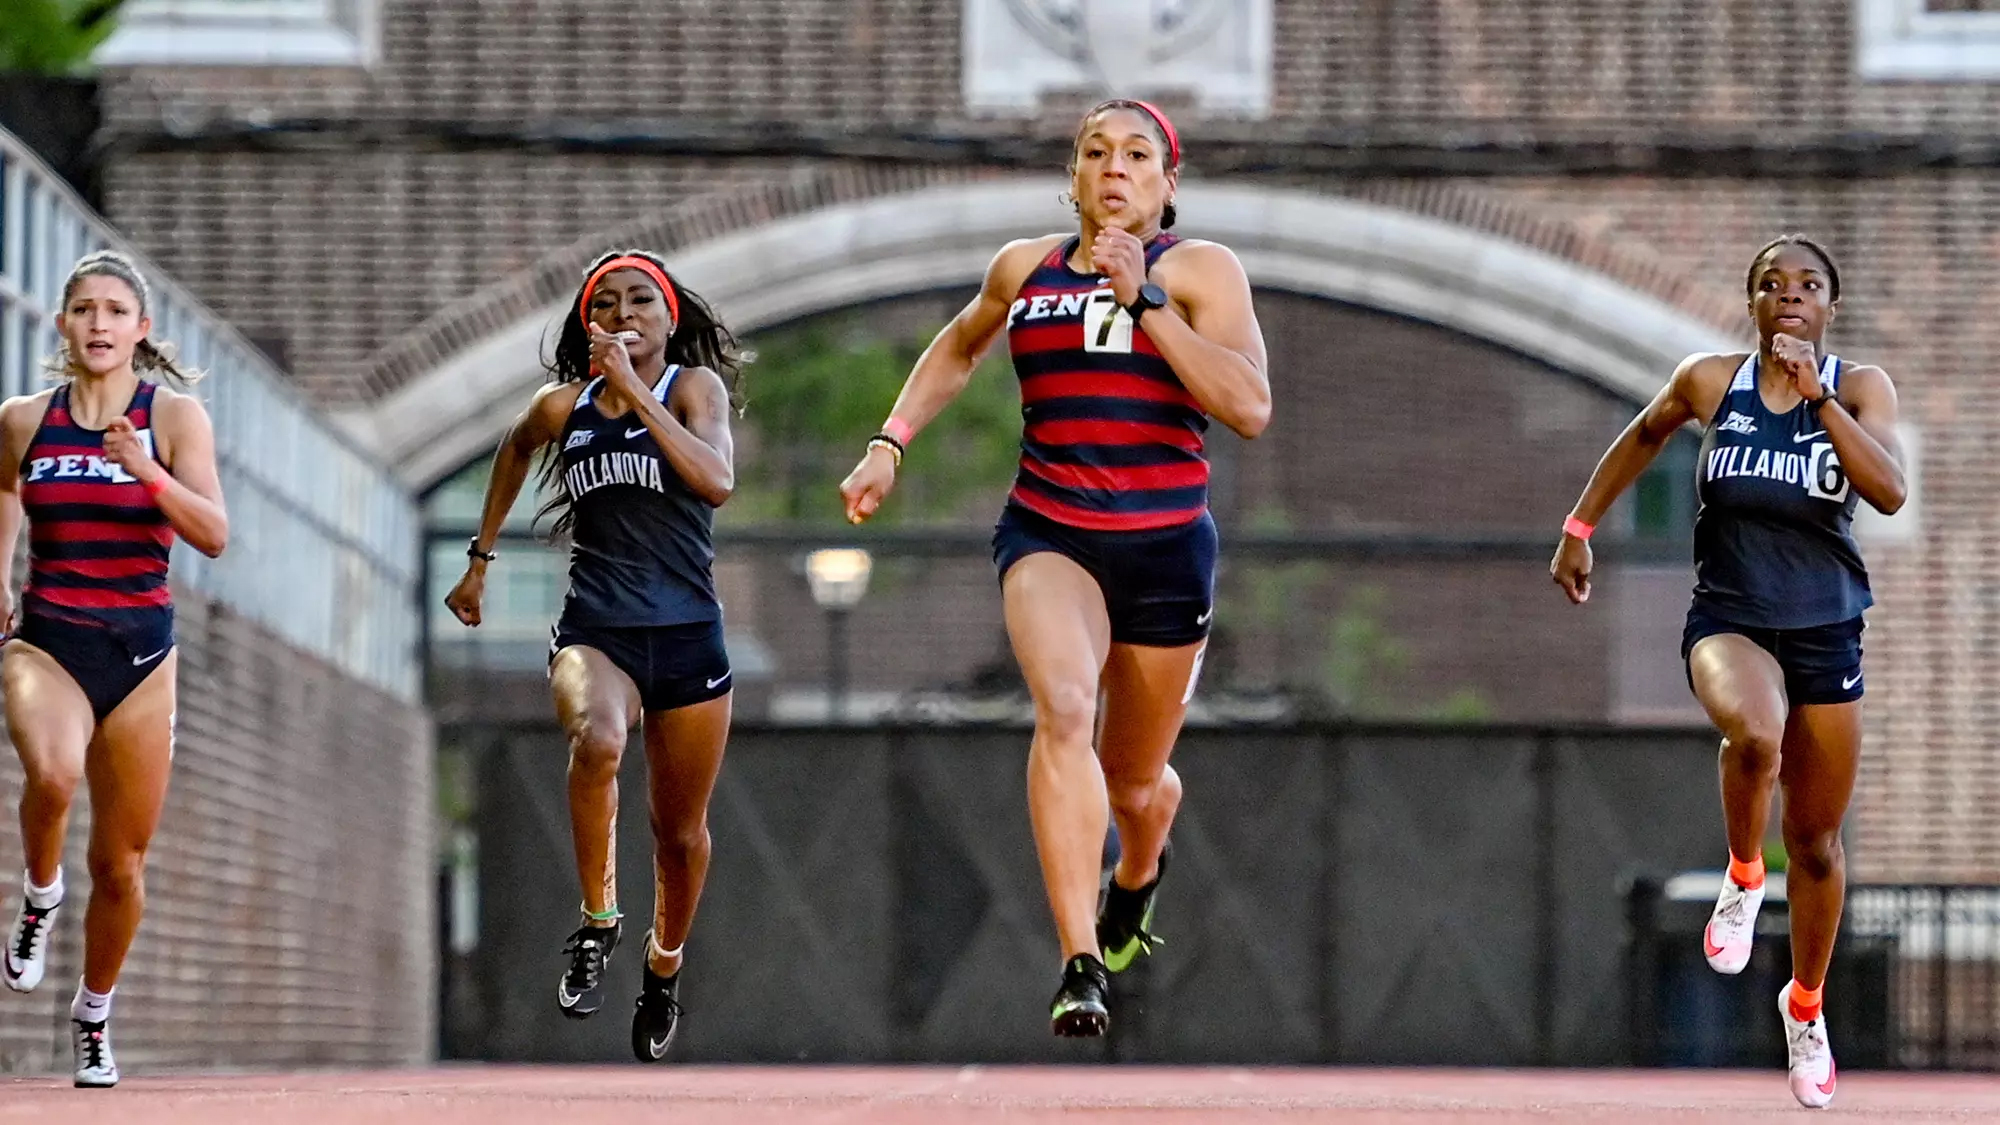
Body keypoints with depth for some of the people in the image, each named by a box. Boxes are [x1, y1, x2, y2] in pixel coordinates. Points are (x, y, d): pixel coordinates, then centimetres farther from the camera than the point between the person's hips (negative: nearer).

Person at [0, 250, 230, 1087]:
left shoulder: (175, 416, -3)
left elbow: (215, 535, -12)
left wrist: (147, 472, -26)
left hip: (140, 649, 0)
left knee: (121, 863, 6)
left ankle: (94, 1016, 29)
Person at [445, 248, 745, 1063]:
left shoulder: (694, 385, -2)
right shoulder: (563, 406, 6)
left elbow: (717, 480, -21)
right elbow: (516, 447, 30)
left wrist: (632, 387, -21)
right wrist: (481, 556, 31)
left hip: (687, 635, 0)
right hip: (595, 628, 0)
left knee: (681, 831, 12)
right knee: (597, 737, -35)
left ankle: (664, 966, 41)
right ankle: (597, 923, -22)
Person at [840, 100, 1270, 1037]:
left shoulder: (1200, 270, -2)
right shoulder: (1024, 269, 8)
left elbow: (1250, 408, -17)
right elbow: (956, 351, 29)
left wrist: (1144, 298, -19)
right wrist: (890, 445, 17)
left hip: (1166, 546, 0)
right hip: (1048, 534, 0)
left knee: (1134, 779, 14)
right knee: (1064, 710, -29)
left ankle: (1139, 871, 54)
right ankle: (1082, 967, -34)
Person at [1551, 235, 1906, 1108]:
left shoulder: (1859, 388, -5)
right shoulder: (1709, 382, -3)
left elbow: (1890, 492, -21)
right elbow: (1642, 438, 17)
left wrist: (1817, 396, -26)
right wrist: (1580, 527, 20)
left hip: (1825, 633, 1)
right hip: (1729, 619, -1)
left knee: (1817, 841, 11)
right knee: (1755, 732, -37)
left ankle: (1806, 1008, 34)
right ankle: (1743, 879, -8)